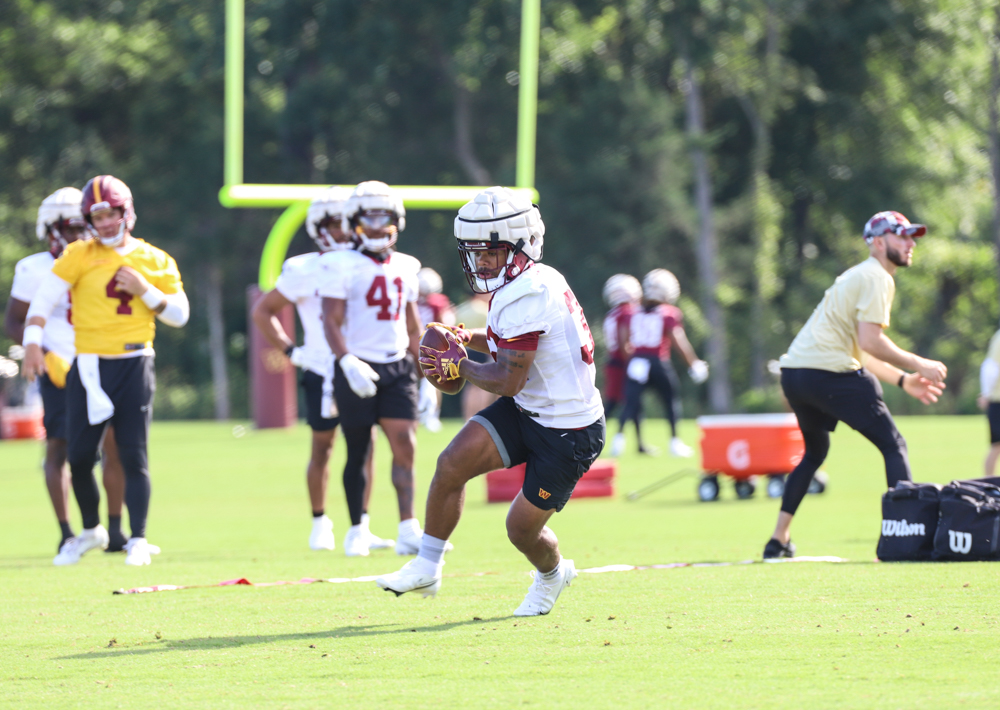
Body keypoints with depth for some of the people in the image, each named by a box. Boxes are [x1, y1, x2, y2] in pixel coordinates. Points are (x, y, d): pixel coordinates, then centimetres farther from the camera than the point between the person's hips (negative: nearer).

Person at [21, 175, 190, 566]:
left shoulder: (155, 262, 8)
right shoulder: (80, 256, 2)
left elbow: (179, 314, 8)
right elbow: (46, 295, -7)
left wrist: (146, 290, -8)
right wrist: (33, 342, -20)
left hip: (133, 366, 0)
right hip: (88, 367, 0)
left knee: (133, 456, -4)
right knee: (79, 457, 3)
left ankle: (138, 540, 2)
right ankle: (91, 531, 25)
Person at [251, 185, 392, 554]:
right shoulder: (303, 271, -6)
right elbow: (262, 311, 2)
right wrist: (291, 350, -4)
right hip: (323, 373, -3)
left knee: (364, 446, -3)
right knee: (322, 447, 6)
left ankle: (361, 528, 1)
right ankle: (319, 523, 21)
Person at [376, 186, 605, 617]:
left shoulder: (525, 296, -27)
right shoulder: (531, 282, 4)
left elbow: (507, 381, -25)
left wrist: (458, 366, -9)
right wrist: (466, 338, 5)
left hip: (569, 434, -9)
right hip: (526, 411, 9)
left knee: (522, 528, 3)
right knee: (452, 464, -9)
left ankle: (552, 574, 37)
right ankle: (426, 568, 1)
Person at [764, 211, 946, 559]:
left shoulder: (858, 277, 26)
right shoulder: (876, 278, -5)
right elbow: (870, 342, -17)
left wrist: (903, 380, 24)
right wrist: (917, 364, -8)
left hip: (793, 373, 9)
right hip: (830, 374, -9)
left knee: (815, 451, 27)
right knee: (893, 445, -1)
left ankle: (778, 541, 25)